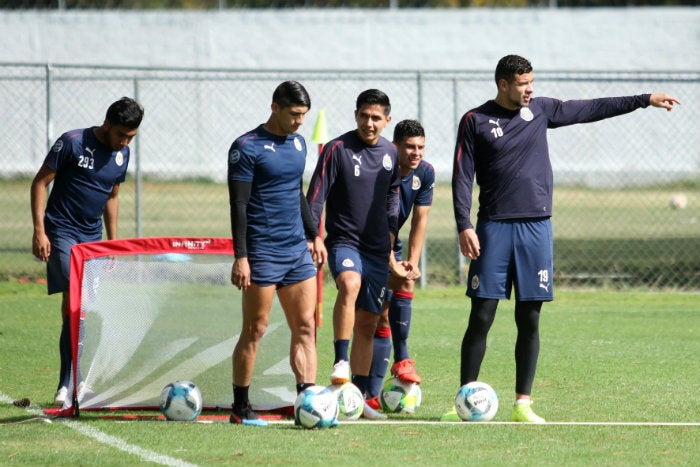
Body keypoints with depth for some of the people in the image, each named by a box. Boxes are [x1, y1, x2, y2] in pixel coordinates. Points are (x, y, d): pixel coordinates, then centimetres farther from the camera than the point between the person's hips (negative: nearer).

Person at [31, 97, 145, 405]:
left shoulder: (122, 155, 7)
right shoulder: (72, 143, -12)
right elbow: (40, 182, -8)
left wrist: (112, 240, 18)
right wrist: (39, 231, -14)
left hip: (92, 236, 6)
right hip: (61, 232, -6)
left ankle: (76, 383, 11)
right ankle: (66, 384, -19)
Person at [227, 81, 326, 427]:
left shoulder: (298, 143, 13)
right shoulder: (247, 147, -9)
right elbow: (238, 204, -12)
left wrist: (313, 234, 22)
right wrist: (240, 257, -16)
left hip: (298, 249, 7)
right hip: (262, 252, -7)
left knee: (305, 327, 1)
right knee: (255, 330, -2)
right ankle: (240, 408, 5)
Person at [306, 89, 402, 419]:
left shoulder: (391, 154, 9)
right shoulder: (337, 150, -7)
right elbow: (315, 197, -7)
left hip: (377, 249, 5)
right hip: (344, 241, -5)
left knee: (368, 321, 5)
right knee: (350, 283, -36)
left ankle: (358, 397, 10)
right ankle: (340, 361, -33)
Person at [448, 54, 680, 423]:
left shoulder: (540, 110, 11)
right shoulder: (475, 121, 1)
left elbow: (591, 109, 19)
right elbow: (462, 176, -2)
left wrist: (646, 100, 19)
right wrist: (464, 226, -12)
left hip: (536, 227, 3)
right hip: (494, 227, -3)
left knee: (529, 319, 1)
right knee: (481, 317, -6)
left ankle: (522, 404, 5)